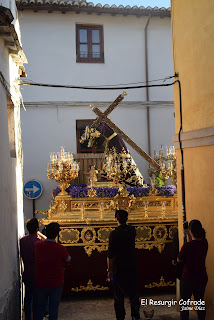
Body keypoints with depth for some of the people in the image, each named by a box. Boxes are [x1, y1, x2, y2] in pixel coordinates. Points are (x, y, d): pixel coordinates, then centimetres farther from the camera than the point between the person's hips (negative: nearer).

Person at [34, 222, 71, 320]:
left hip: (40, 283, 3)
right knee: (53, 307, 13)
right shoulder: (60, 248, -20)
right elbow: (68, 259, -1)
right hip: (56, 284, -3)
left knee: (40, 307, 18)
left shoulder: (37, 246, -10)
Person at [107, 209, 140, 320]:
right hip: (132, 267, 4)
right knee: (133, 292, 15)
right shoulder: (132, 230, -1)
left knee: (119, 294, 7)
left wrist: (109, 269, -4)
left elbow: (110, 254, -13)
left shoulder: (114, 233, -14)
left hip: (118, 268, -4)